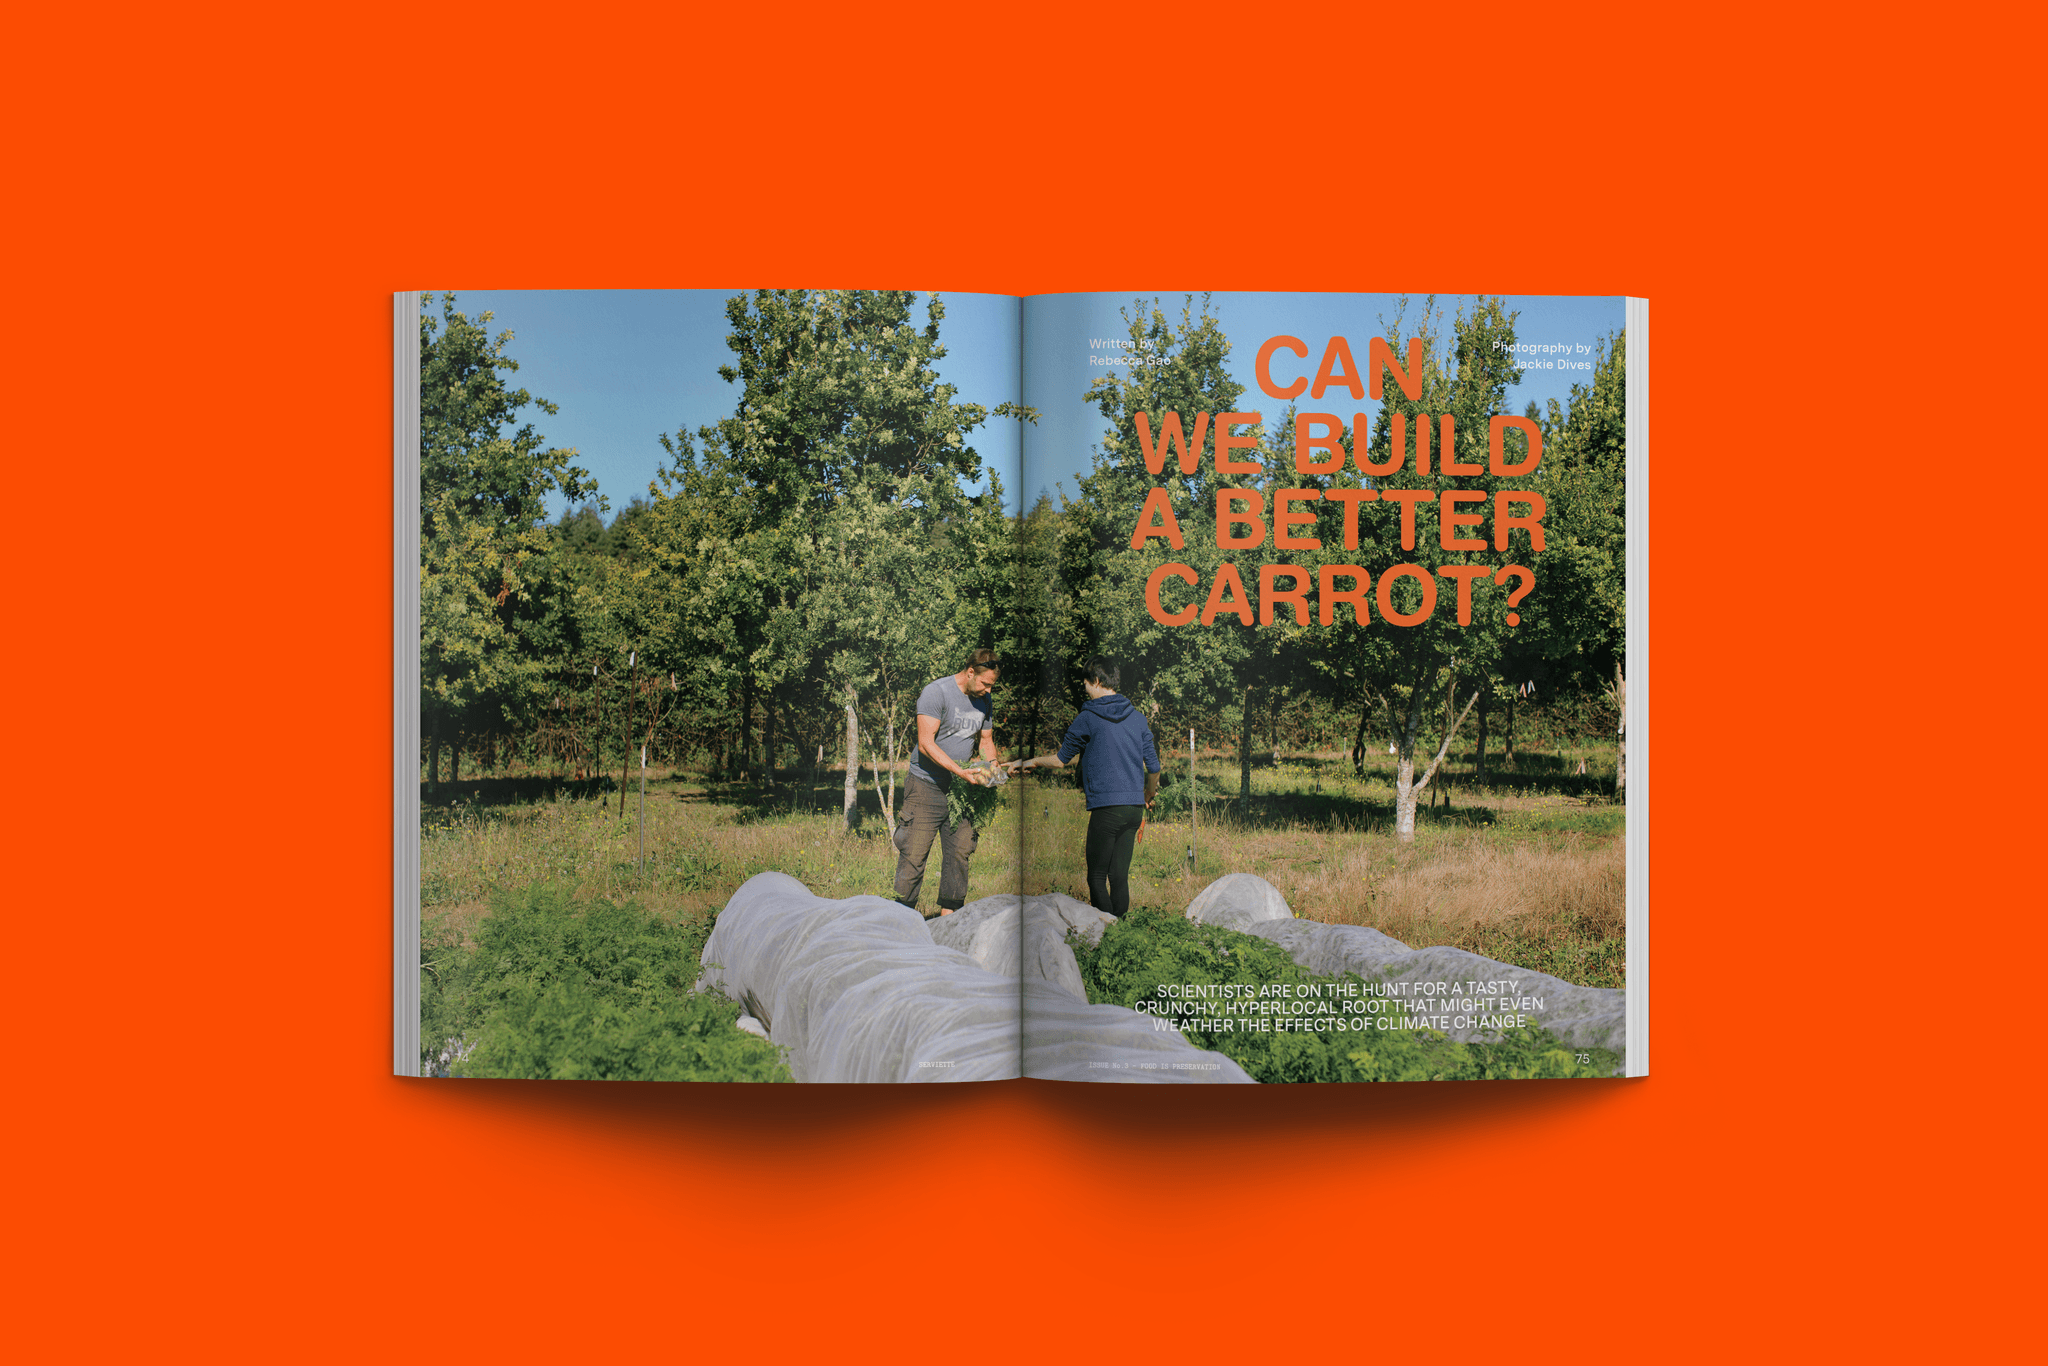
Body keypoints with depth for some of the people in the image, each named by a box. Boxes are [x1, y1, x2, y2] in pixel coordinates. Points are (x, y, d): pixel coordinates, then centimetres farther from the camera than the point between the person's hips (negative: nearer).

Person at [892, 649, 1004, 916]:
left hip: (961, 787, 7)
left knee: (960, 852, 5)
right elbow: (926, 744, -19)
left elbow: (986, 740, 21)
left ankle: (949, 912, 14)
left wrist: (993, 763, -1)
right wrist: (960, 771, -26)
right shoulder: (936, 692, -13)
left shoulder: (982, 700, 10)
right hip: (927, 785, -6)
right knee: (914, 854, -7)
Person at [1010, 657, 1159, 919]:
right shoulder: (1137, 717, 11)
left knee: (1097, 876, 0)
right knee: (1120, 875, 10)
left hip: (1106, 806, -6)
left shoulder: (1088, 719, -4)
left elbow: (1061, 759, 8)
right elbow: (1153, 766, 14)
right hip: (1134, 806, 6)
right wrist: (1149, 795, 32)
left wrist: (1029, 762, 24)